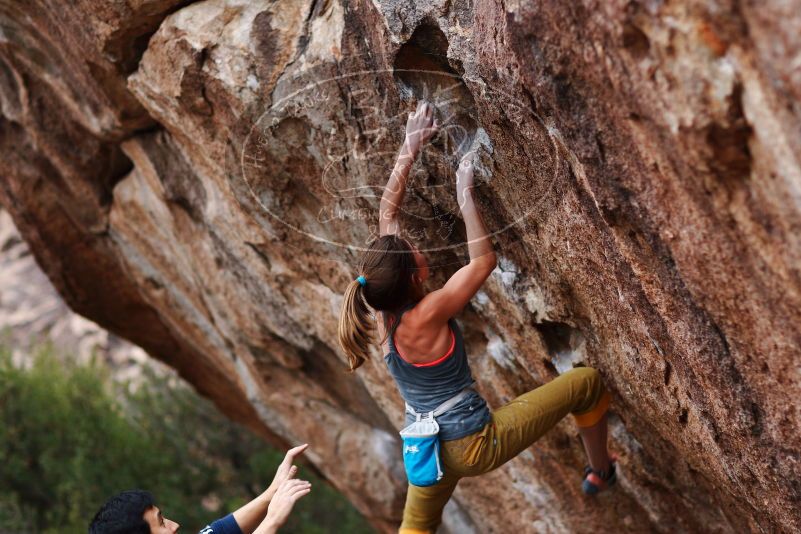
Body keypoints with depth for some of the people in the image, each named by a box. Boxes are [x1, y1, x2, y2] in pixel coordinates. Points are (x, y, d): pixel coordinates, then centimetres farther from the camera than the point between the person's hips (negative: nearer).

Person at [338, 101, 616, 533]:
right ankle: (601, 473, 26)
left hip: (432, 448, 7)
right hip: (475, 445, -7)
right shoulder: (424, 317, -27)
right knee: (586, 382, 3)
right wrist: (465, 196, -19)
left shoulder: (381, 308, -6)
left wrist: (410, 148, 0)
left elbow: (387, 213, -1)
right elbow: (484, 261, -21)